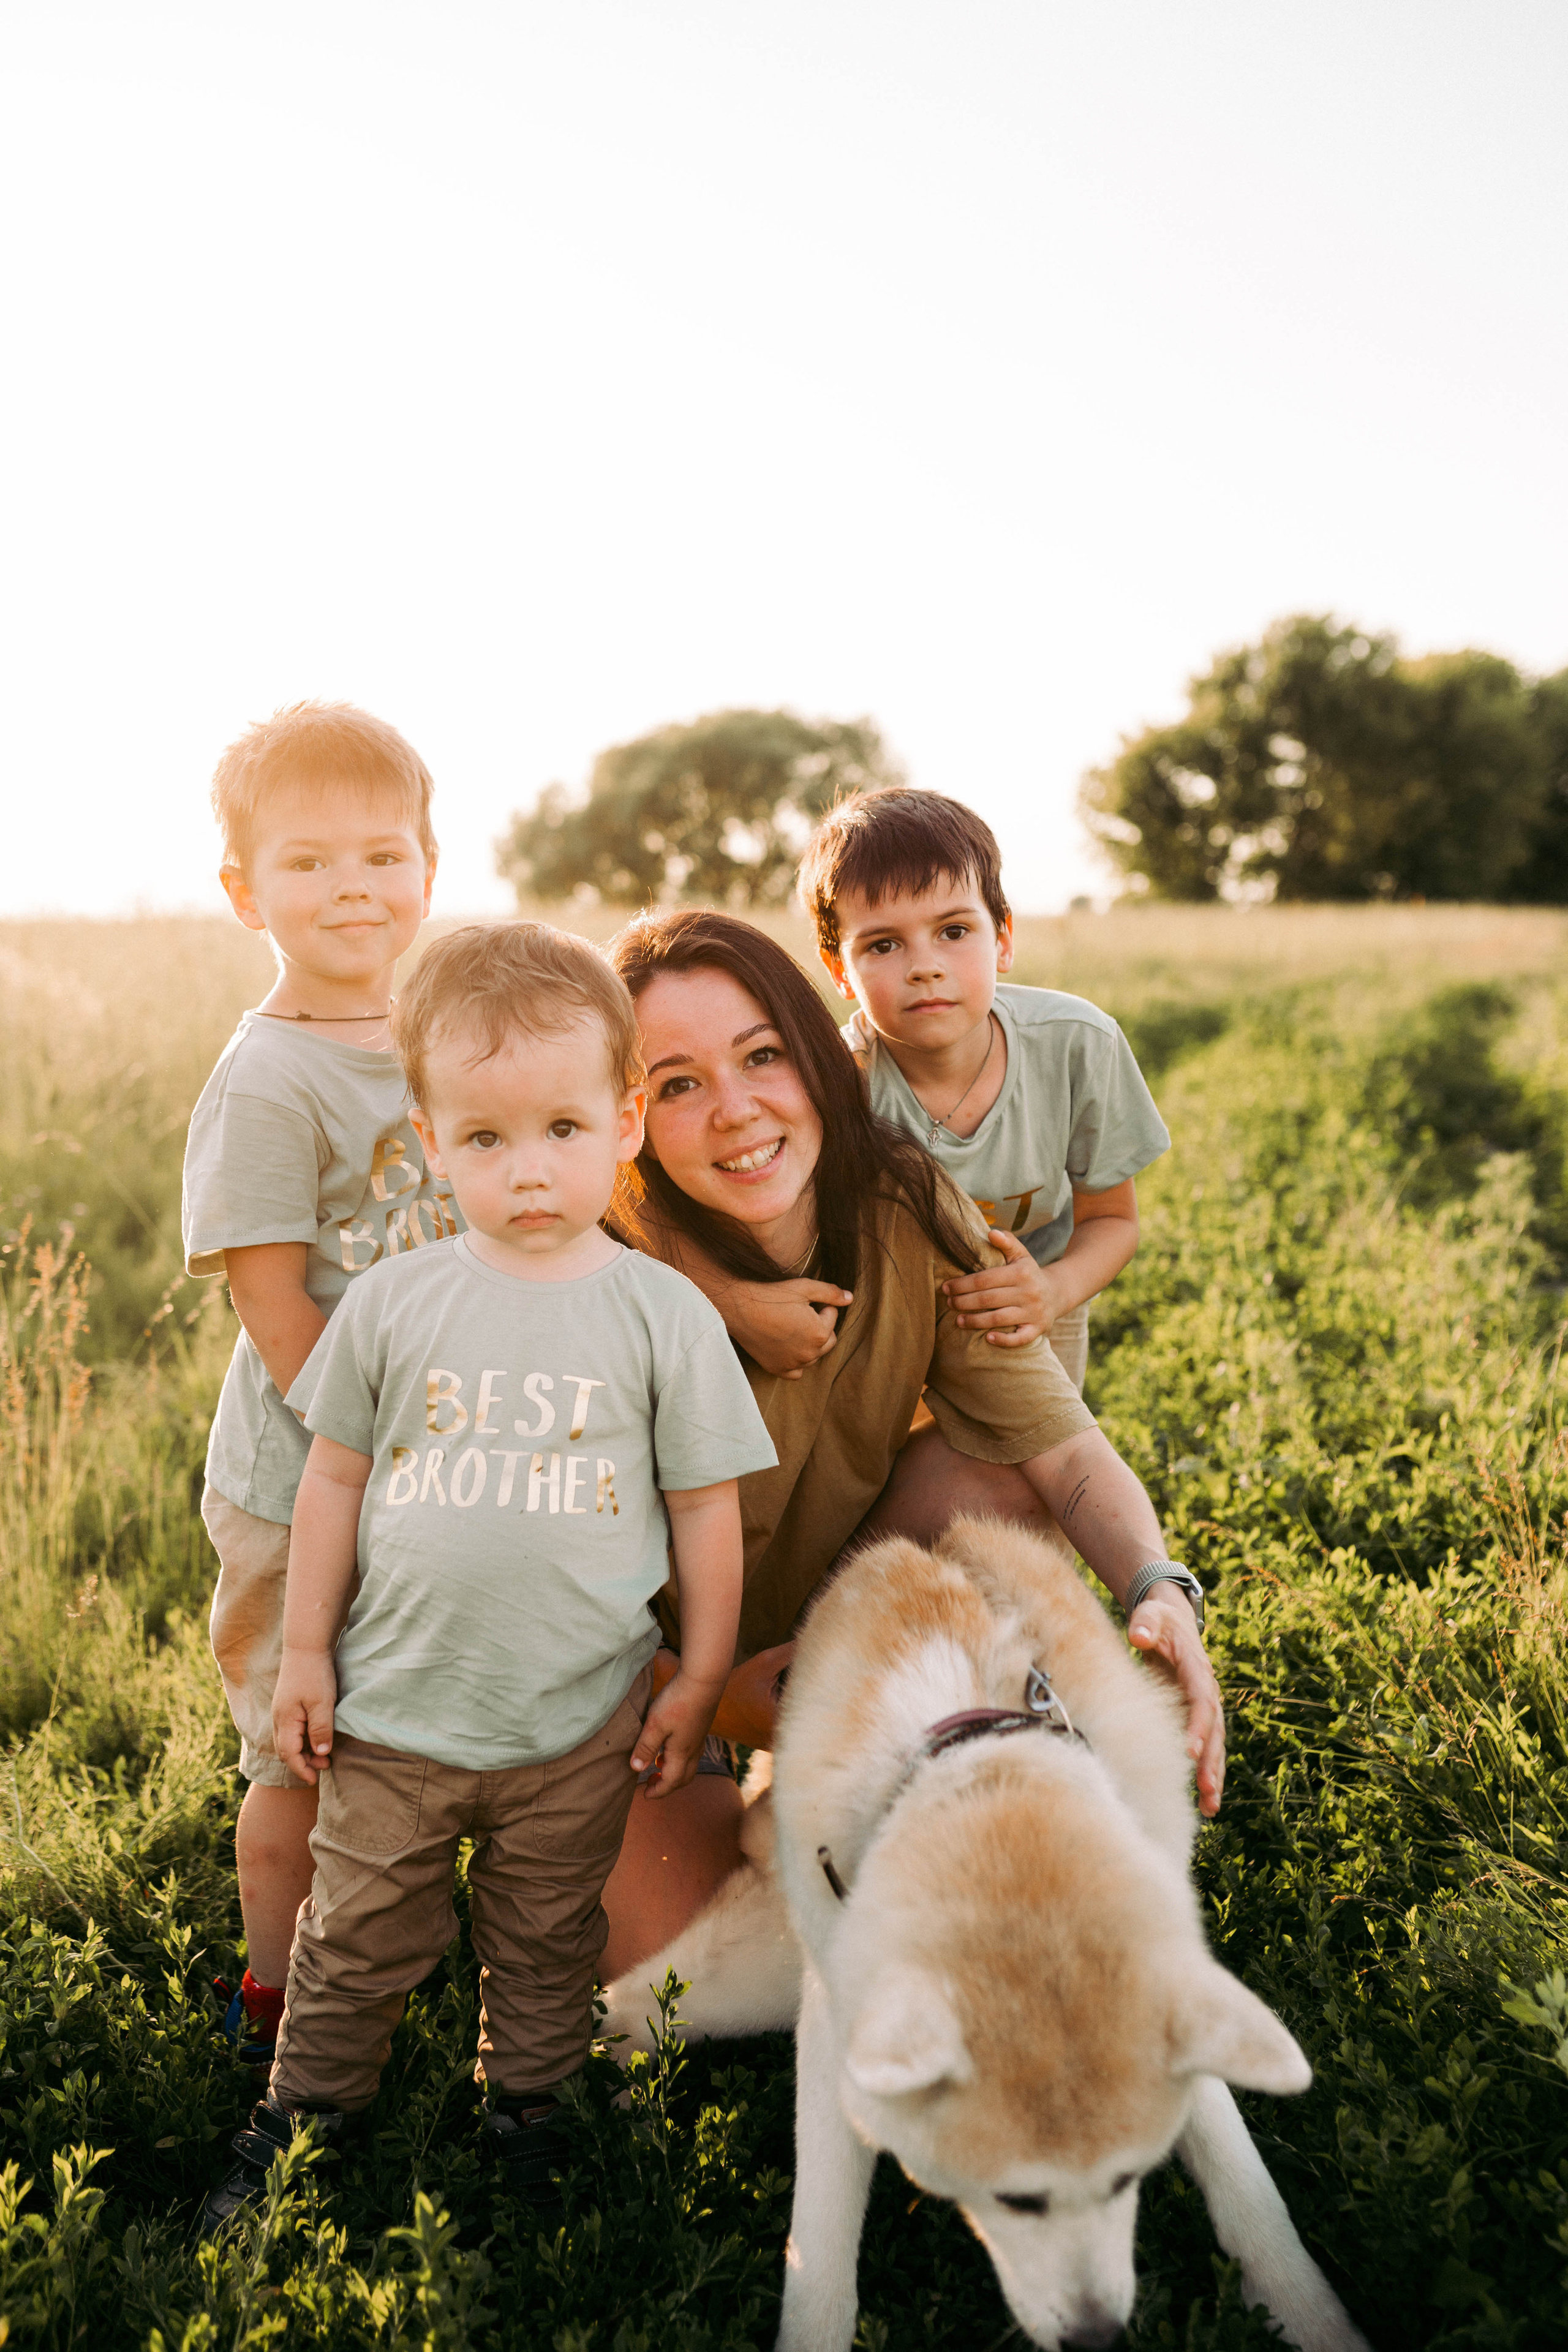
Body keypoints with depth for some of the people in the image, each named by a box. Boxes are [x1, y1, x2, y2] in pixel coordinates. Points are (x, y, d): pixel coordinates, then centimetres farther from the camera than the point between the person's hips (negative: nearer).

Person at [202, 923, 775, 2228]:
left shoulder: (665, 1315, -10)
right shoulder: (393, 1304, -7)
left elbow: (707, 1508, -3)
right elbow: (334, 1478, 3)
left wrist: (699, 1683, 0)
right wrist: (305, 1652, 5)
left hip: (581, 1725, 0)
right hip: (396, 1711, 1)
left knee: (547, 1944, 19)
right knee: (357, 1939, 16)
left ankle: (527, 2113, 42)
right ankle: (299, 2122, 39)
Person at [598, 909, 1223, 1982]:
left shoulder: (908, 1211, -18)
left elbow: (1067, 1453, -18)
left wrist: (1161, 1591, -37)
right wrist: (706, 1698, -35)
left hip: (838, 1603, 3)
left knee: (996, 1474, -23)